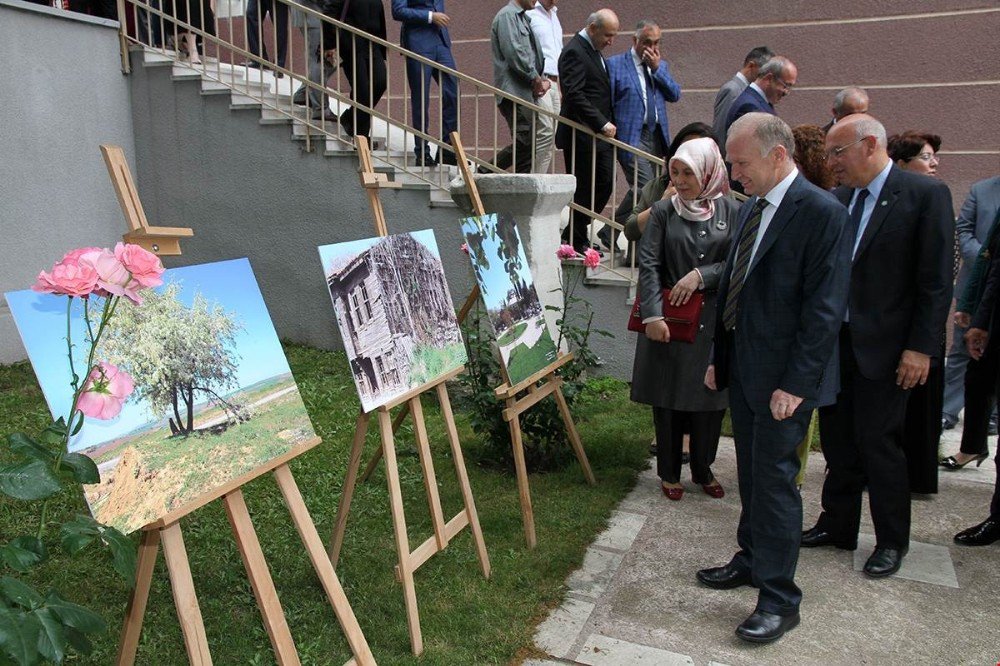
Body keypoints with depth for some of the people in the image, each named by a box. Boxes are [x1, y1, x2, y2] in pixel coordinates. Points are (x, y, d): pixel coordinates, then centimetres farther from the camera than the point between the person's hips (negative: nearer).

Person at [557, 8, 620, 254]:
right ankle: (578, 241, 11)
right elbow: (574, 95, -22)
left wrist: (607, 123, 12)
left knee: (605, 183, 10)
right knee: (585, 188, -2)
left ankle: (572, 233, 20)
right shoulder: (574, 52, -13)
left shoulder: (593, 50, 17)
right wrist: (602, 124, -22)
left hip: (598, 134, 10)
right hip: (581, 135, -10)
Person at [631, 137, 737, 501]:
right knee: (668, 398, 7)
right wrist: (653, 316, -17)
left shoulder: (731, 211, 0)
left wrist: (701, 275, -15)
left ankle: (703, 469, 31)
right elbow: (648, 264, -8)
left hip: (713, 320, 1)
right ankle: (669, 473, 24)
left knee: (710, 398, 11)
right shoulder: (664, 210, -2)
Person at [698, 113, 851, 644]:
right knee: (752, 474, 19)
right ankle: (752, 560, 36)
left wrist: (797, 383, -20)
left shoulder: (821, 212, -15)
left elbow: (825, 308, -18)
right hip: (743, 370, 8)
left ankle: (778, 599, 12)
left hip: (785, 378, -8)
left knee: (774, 478, -2)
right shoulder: (751, 208, 11)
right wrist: (719, 358, 15)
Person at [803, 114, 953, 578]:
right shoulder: (838, 198, 8)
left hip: (884, 347, -5)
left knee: (879, 443, 2)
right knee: (837, 440, 13)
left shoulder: (925, 194, -8)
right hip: (835, 341, 6)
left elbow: (936, 281, -11)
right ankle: (837, 526, 29)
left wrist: (920, 347, -14)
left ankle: (892, 541, 21)